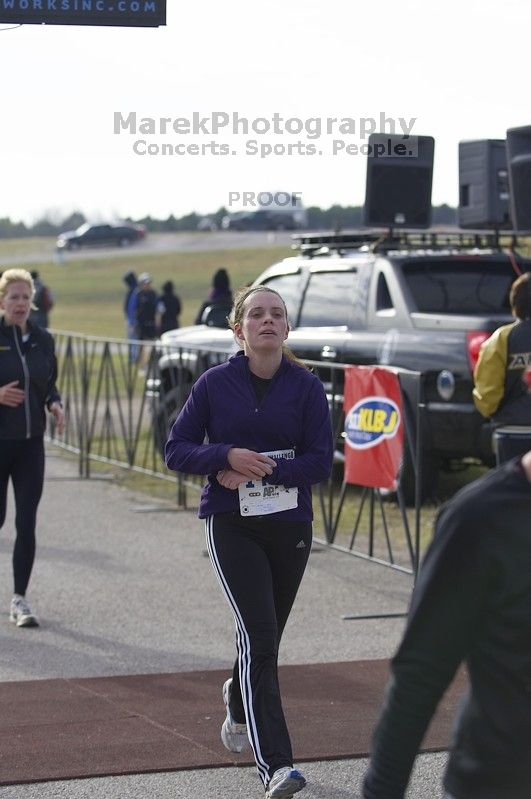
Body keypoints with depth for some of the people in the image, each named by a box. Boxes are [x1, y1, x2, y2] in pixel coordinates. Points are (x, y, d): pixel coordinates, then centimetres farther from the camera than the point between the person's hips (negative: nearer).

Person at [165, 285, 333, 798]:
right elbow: (176, 450, -1)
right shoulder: (215, 383, -2)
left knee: (264, 635, 17)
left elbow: (320, 462, -6)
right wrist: (229, 456, -17)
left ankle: (238, 705, 52)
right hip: (230, 524, -2)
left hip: (290, 524, 2)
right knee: (258, 635, -16)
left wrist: (261, 471, -17)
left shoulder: (306, 387, -2)